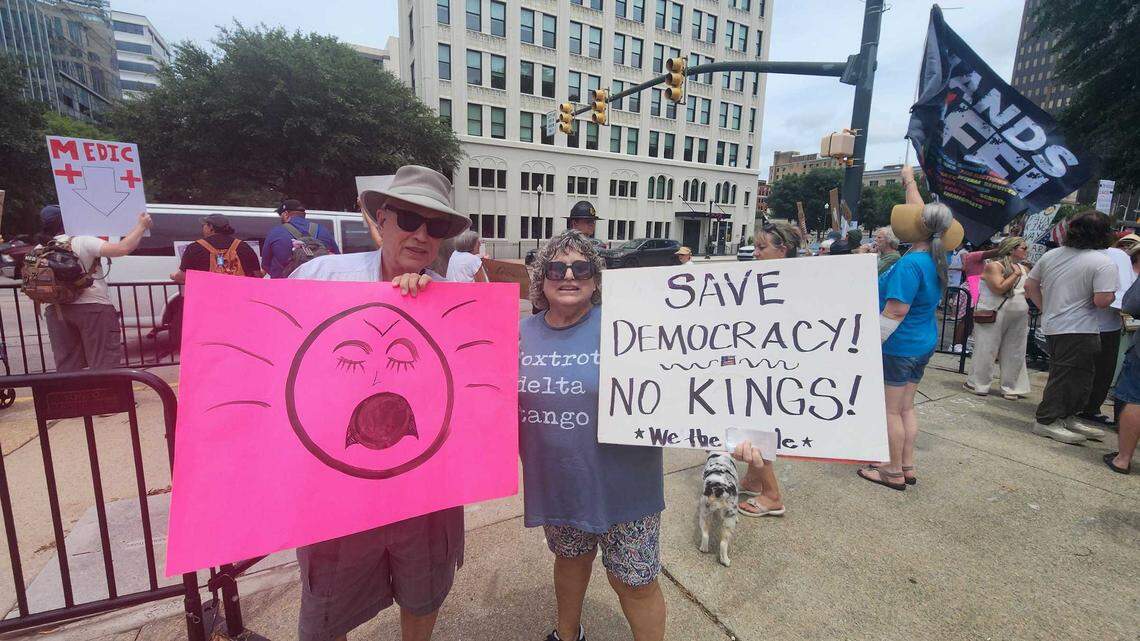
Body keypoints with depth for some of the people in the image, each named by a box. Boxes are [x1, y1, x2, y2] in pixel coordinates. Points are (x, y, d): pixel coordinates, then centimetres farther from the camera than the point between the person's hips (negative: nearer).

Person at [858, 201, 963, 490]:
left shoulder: (910, 264, -22)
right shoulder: (936, 260, 5)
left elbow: (895, 312, -25)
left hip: (898, 347, -9)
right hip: (923, 344, 9)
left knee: (891, 410, 3)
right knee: (906, 407, 17)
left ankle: (894, 472, 13)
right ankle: (907, 467, 26)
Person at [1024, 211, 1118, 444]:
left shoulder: (1051, 255, 6)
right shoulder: (1103, 263, -13)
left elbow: (1030, 286, 12)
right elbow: (1102, 300, -20)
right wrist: (1112, 295, 1)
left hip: (1052, 326, 7)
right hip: (1079, 330, -7)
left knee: (1065, 374, 18)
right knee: (1068, 376, 1)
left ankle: (1067, 418, 27)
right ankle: (1047, 421, 5)